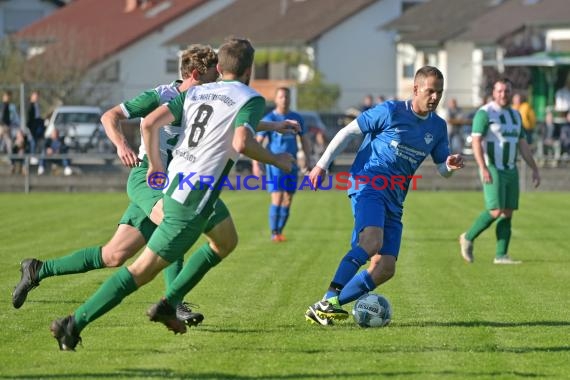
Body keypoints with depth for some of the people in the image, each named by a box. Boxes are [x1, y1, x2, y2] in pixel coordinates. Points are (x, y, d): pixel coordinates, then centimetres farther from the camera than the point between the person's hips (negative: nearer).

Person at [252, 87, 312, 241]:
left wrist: (308, 160, 7)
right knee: (277, 198, -13)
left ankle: (280, 231, 17)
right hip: (274, 164, -4)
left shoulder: (297, 118, 9)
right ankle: (274, 233, -6)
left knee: (287, 200, 5)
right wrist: (255, 165, -13)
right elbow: (257, 142, -5)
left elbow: (305, 140, 17)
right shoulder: (269, 119, -4)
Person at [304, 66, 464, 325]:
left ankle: (323, 309, 1)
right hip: (368, 184, -7)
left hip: (394, 200, 7)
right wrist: (322, 165, -2)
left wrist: (451, 165, -5)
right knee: (372, 241, -33)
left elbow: (442, 168, 20)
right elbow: (348, 132, 2)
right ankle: (329, 302, -33)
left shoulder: (438, 127, 13)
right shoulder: (391, 111, -4)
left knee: (385, 269, -4)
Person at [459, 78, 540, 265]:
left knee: (508, 213, 2)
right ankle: (468, 238, 5)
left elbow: (523, 144, 17)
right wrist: (483, 168, -28)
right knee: (496, 211, -14)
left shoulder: (515, 115, 14)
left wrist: (534, 169, 11)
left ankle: (501, 255, 4)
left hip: (510, 171, 7)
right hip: (492, 170, -7)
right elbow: (476, 141, -17)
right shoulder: (485, 113, -9)